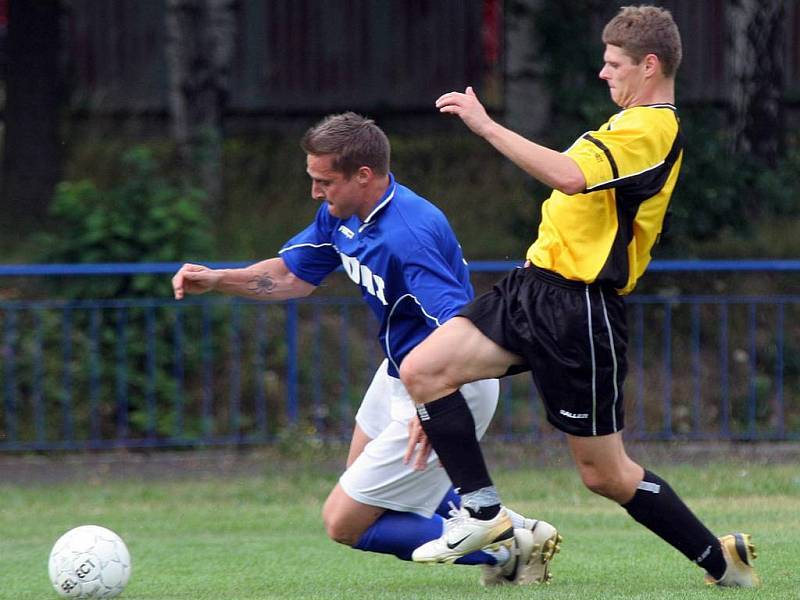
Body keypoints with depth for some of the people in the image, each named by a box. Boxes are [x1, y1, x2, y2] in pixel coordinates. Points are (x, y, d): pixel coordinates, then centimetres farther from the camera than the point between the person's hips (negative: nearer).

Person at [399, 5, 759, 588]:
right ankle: (483, 511, -3)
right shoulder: (632, 124, 17)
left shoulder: (651, 130, -17)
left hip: (577, 310, -10)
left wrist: (487, 125, -30)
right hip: (533, 284, 10)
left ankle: (719, 557, 14)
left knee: (604, 474, -2)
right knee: (422, 369, -7)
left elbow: (570, 176, -33)